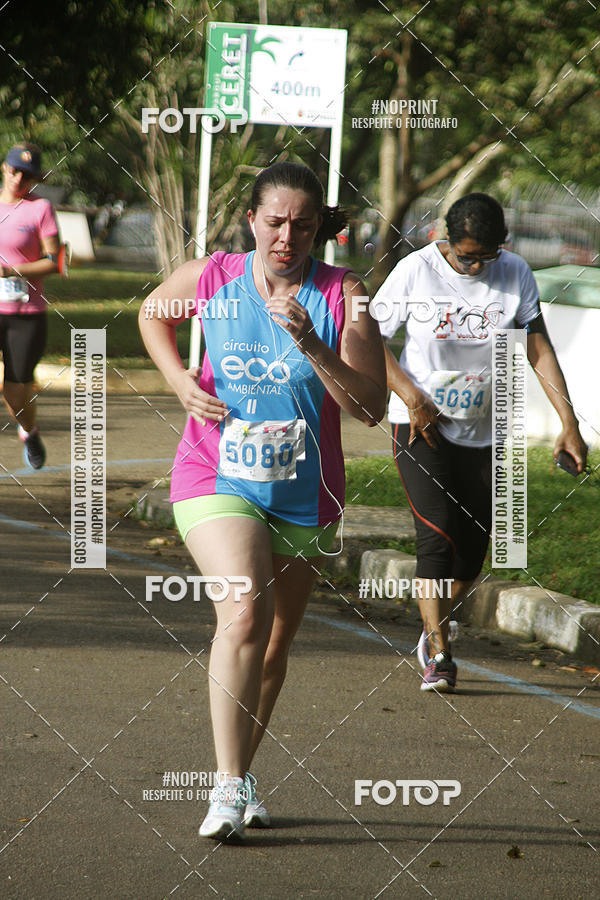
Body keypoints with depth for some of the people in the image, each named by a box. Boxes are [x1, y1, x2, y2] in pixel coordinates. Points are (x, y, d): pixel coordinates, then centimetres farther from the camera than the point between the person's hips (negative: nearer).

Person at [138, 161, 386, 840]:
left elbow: (371, 408, -12)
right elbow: (152, 312, 19)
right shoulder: (209, 278, -4)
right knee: (244, 614, -24)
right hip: (217, 480, -2)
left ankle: (238, 773, 34)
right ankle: (230, 785, -24)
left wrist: (310, 343, -25)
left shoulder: (342, 295, -7)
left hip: (304, 496, 2)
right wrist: (181, 382, 2)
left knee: (275, 641, 13)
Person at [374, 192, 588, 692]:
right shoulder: (416, 271, -10)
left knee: (473, 549, 3)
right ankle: (439, 656, -13)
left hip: (484, 433, 3)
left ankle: (435, 628, 29)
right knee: (437, 535, -17)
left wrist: (569, 423, -7)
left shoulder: (515, 275, -3)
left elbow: (539, 350, 1)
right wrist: (412, 397, -14)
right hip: (422, 425, -3)